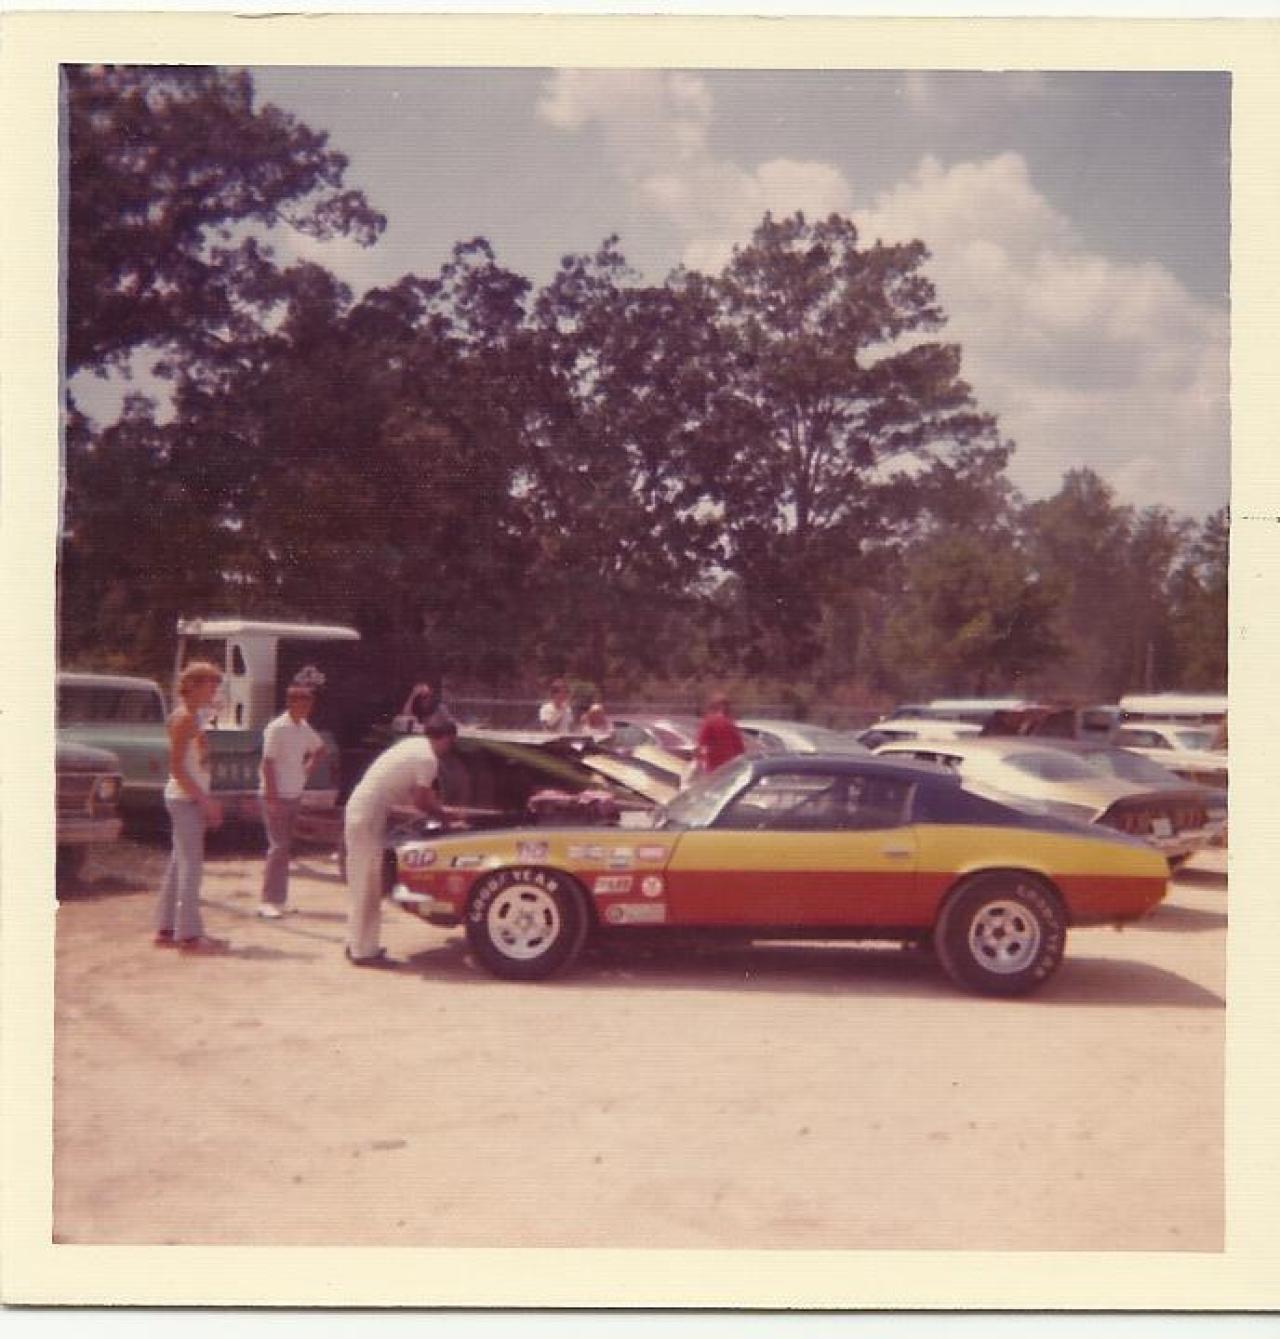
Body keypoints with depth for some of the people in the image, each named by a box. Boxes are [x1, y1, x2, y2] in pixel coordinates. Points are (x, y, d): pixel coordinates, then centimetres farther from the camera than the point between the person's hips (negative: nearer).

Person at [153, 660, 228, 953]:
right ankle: (188, 934, -8)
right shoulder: (185, 718, -13)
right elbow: (176, 767, -18)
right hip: (184, 798, -10)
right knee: (190, 865, -9)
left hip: (191, 798, 10)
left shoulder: (195, 717, 15)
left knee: (179, 864, 12)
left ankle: (166, 930, 18)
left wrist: (207, 801, 16)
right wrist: (204, 799, -19)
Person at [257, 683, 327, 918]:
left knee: (285, 848, 11)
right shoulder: (277, 728, -15)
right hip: (276, 796, -8)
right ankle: (268, 901, -4)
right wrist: (272, 797, -20)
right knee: (279, 847, -9)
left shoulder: (304, 727, 8)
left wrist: (308, 768, 11)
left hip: (294, 795, 8)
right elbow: (267, 764, -17)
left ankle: (278, 899, 18)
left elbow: (319, 749, 26)